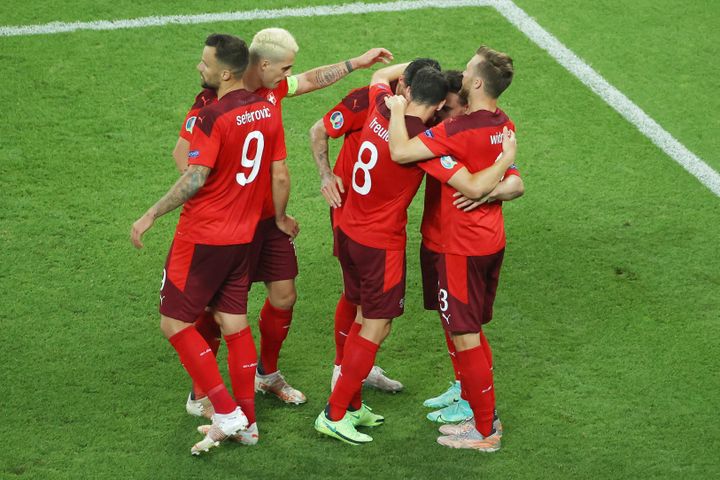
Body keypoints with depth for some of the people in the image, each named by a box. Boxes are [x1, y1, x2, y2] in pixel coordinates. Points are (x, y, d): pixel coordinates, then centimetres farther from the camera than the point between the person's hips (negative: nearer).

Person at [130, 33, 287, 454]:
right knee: (235, 322, 15)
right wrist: (279, 218, 23)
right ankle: (247, 421, 21)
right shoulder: (268, 109, 2)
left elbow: (194, 180, -24)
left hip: (203, 237, -8)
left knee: (175, 322, 4)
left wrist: (151, 216, -15)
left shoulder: (213, 117, -20)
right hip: (244, 235, 8)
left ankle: (227, 412, 0)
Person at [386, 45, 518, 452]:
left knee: (465, 337, 2)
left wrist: (397, 110, -13)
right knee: (473, 332, 21)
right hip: (491, 240, 9)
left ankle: (484, 432, 11)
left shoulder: (461, 131, -25)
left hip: (461, 246, -9)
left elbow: (400, 152, -30)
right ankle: (485, 415, 32)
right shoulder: (504, 125, 3)